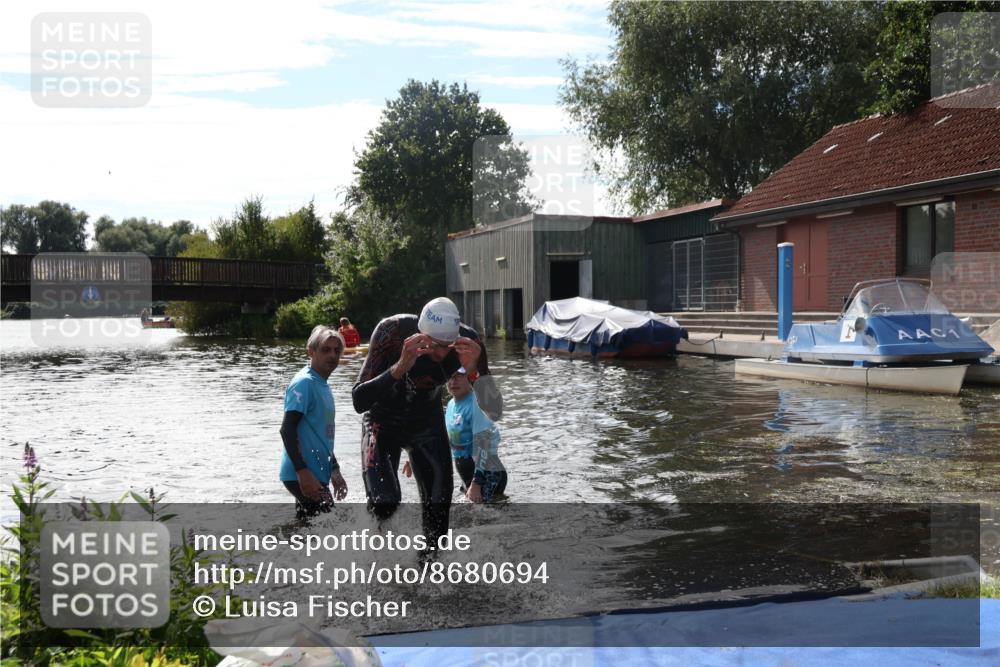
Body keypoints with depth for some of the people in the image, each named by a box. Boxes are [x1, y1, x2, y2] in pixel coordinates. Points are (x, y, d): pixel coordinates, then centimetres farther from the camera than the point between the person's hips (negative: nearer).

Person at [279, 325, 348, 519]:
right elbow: (287, 430, -20)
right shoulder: (304, 383, -13)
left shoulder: (323, 385, 16)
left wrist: (334, 471, 25)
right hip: (303, 475, -10)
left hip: (317, 474, 10)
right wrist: (303, 471, -26)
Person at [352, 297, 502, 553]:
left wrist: (473, 372, -42)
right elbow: (359, 402, -36)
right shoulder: (392, 331, -32)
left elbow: (494, 411, -24)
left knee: (438, 510, 1)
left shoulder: (466, 342, -26)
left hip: (428, 425, 3)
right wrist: (400, 367, -49)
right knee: (383, 505, -19)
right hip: (383, 424, -2)